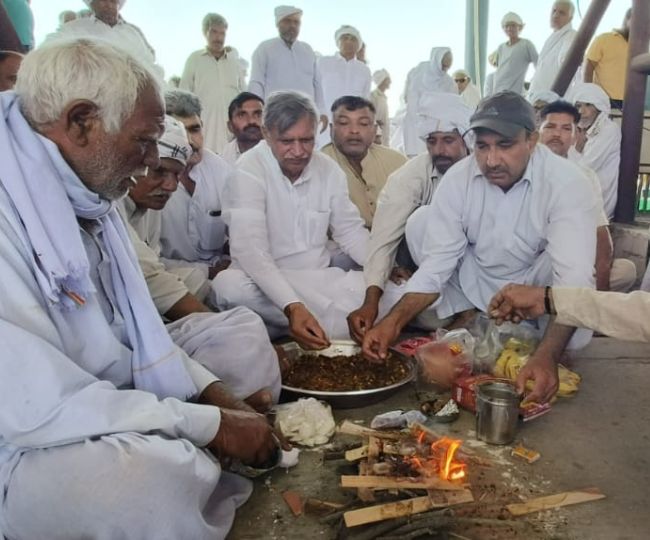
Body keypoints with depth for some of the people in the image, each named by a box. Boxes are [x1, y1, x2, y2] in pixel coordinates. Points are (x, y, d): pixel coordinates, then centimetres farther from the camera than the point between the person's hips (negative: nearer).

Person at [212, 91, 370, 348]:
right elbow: (250, 250, -26)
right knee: (229, 285, -36)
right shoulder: (248, 172, -15)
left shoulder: (329, 169, 3)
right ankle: (334, 326, -20)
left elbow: (351, 232, 10)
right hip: (267, 283, -4)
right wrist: (293, 307, -40)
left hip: (321, 281, 5)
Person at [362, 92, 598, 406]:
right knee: (420, 221, -18)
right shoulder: (458, 178, -19)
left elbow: (574, 277, -36)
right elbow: (436, 262, -19)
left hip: (534, 280, -2)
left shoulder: (566, 182, -27)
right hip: (475, 281, 3)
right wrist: (394, 321, -34)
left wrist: (546, 356, -51)